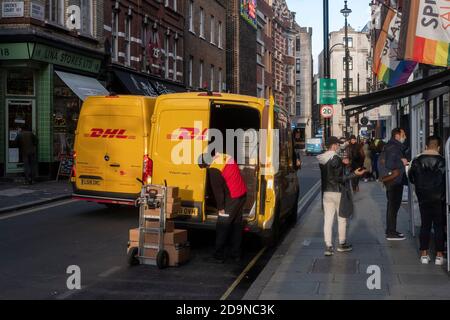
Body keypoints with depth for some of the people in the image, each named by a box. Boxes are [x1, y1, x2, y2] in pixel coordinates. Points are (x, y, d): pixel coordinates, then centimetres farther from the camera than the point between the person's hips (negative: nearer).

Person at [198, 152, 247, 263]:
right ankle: (236, 254, 22)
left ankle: (219, 255, 8)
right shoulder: (226, 157, 6)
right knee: (237, 225, 16)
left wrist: (220, 207, -7)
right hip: (243, 194, 8)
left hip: (232, 198, -8)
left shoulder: (214, 170, -17)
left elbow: (218, 190, -15)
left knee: (222, 227, 3)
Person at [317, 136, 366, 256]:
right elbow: (339, 178, -19)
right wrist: (354, 174, -17)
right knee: (342, 218, 11)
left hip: (326, 192, 6)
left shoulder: (322, 159, 5)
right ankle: (342, 244, 22)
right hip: (338, 192, -6)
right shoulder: (336, 159, -17)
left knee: (328, 219, 5)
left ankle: (328, 247, 3)